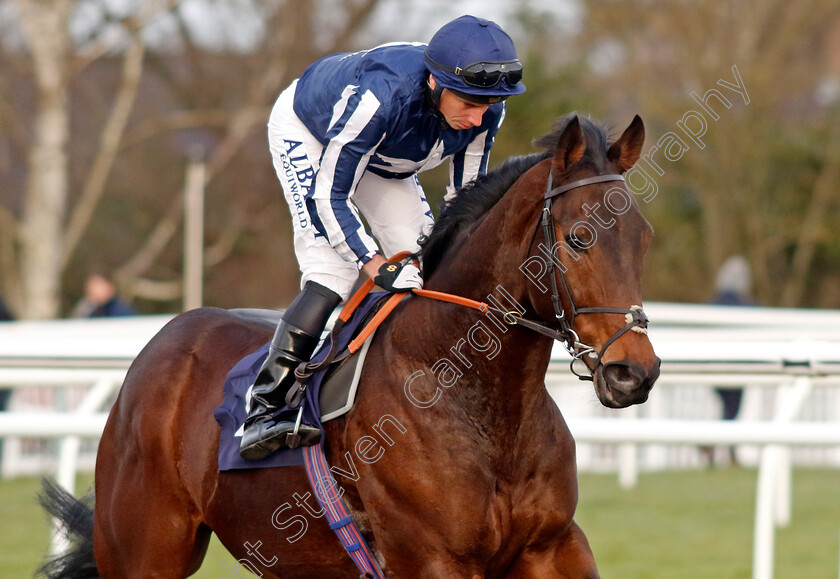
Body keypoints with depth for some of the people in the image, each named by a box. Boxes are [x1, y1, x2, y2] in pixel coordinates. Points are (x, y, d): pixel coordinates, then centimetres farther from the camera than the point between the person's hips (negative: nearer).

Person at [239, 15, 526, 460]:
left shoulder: (485, 110, -27)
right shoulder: (381, 96, -45)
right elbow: (330, 194, -35)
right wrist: (376, 265, -43)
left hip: (384, 162, 6)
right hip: (305, 133, -6)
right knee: (333, 270, -23)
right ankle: (264, 413, -25)